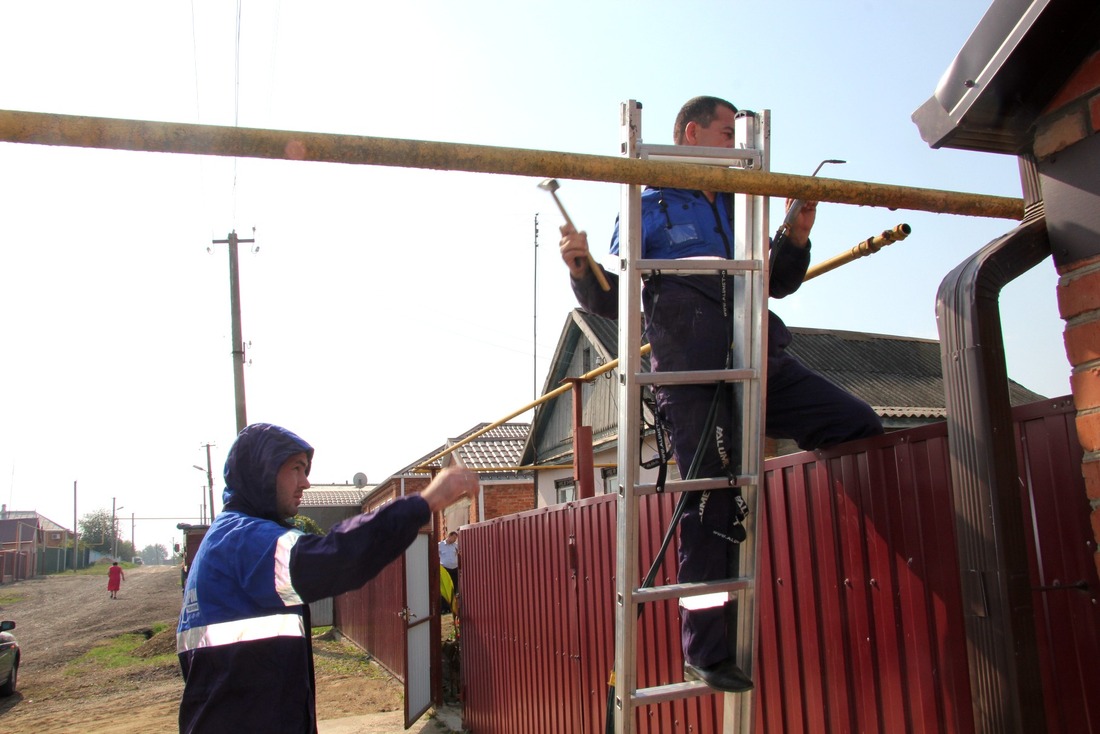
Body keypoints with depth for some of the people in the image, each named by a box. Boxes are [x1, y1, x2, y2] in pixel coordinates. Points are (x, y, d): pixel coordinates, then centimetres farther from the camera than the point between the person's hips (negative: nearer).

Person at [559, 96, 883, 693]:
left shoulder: (740, 208, 22)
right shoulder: (650, 209, 6)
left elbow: (778, 283, 26)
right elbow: (614, 300, 2)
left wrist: (796, 238, 7)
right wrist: (583, 271, -18)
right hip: (693, 375, -5)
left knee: (862, 429, -4)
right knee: (712, 501, -7)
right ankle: (704, 649, 4)